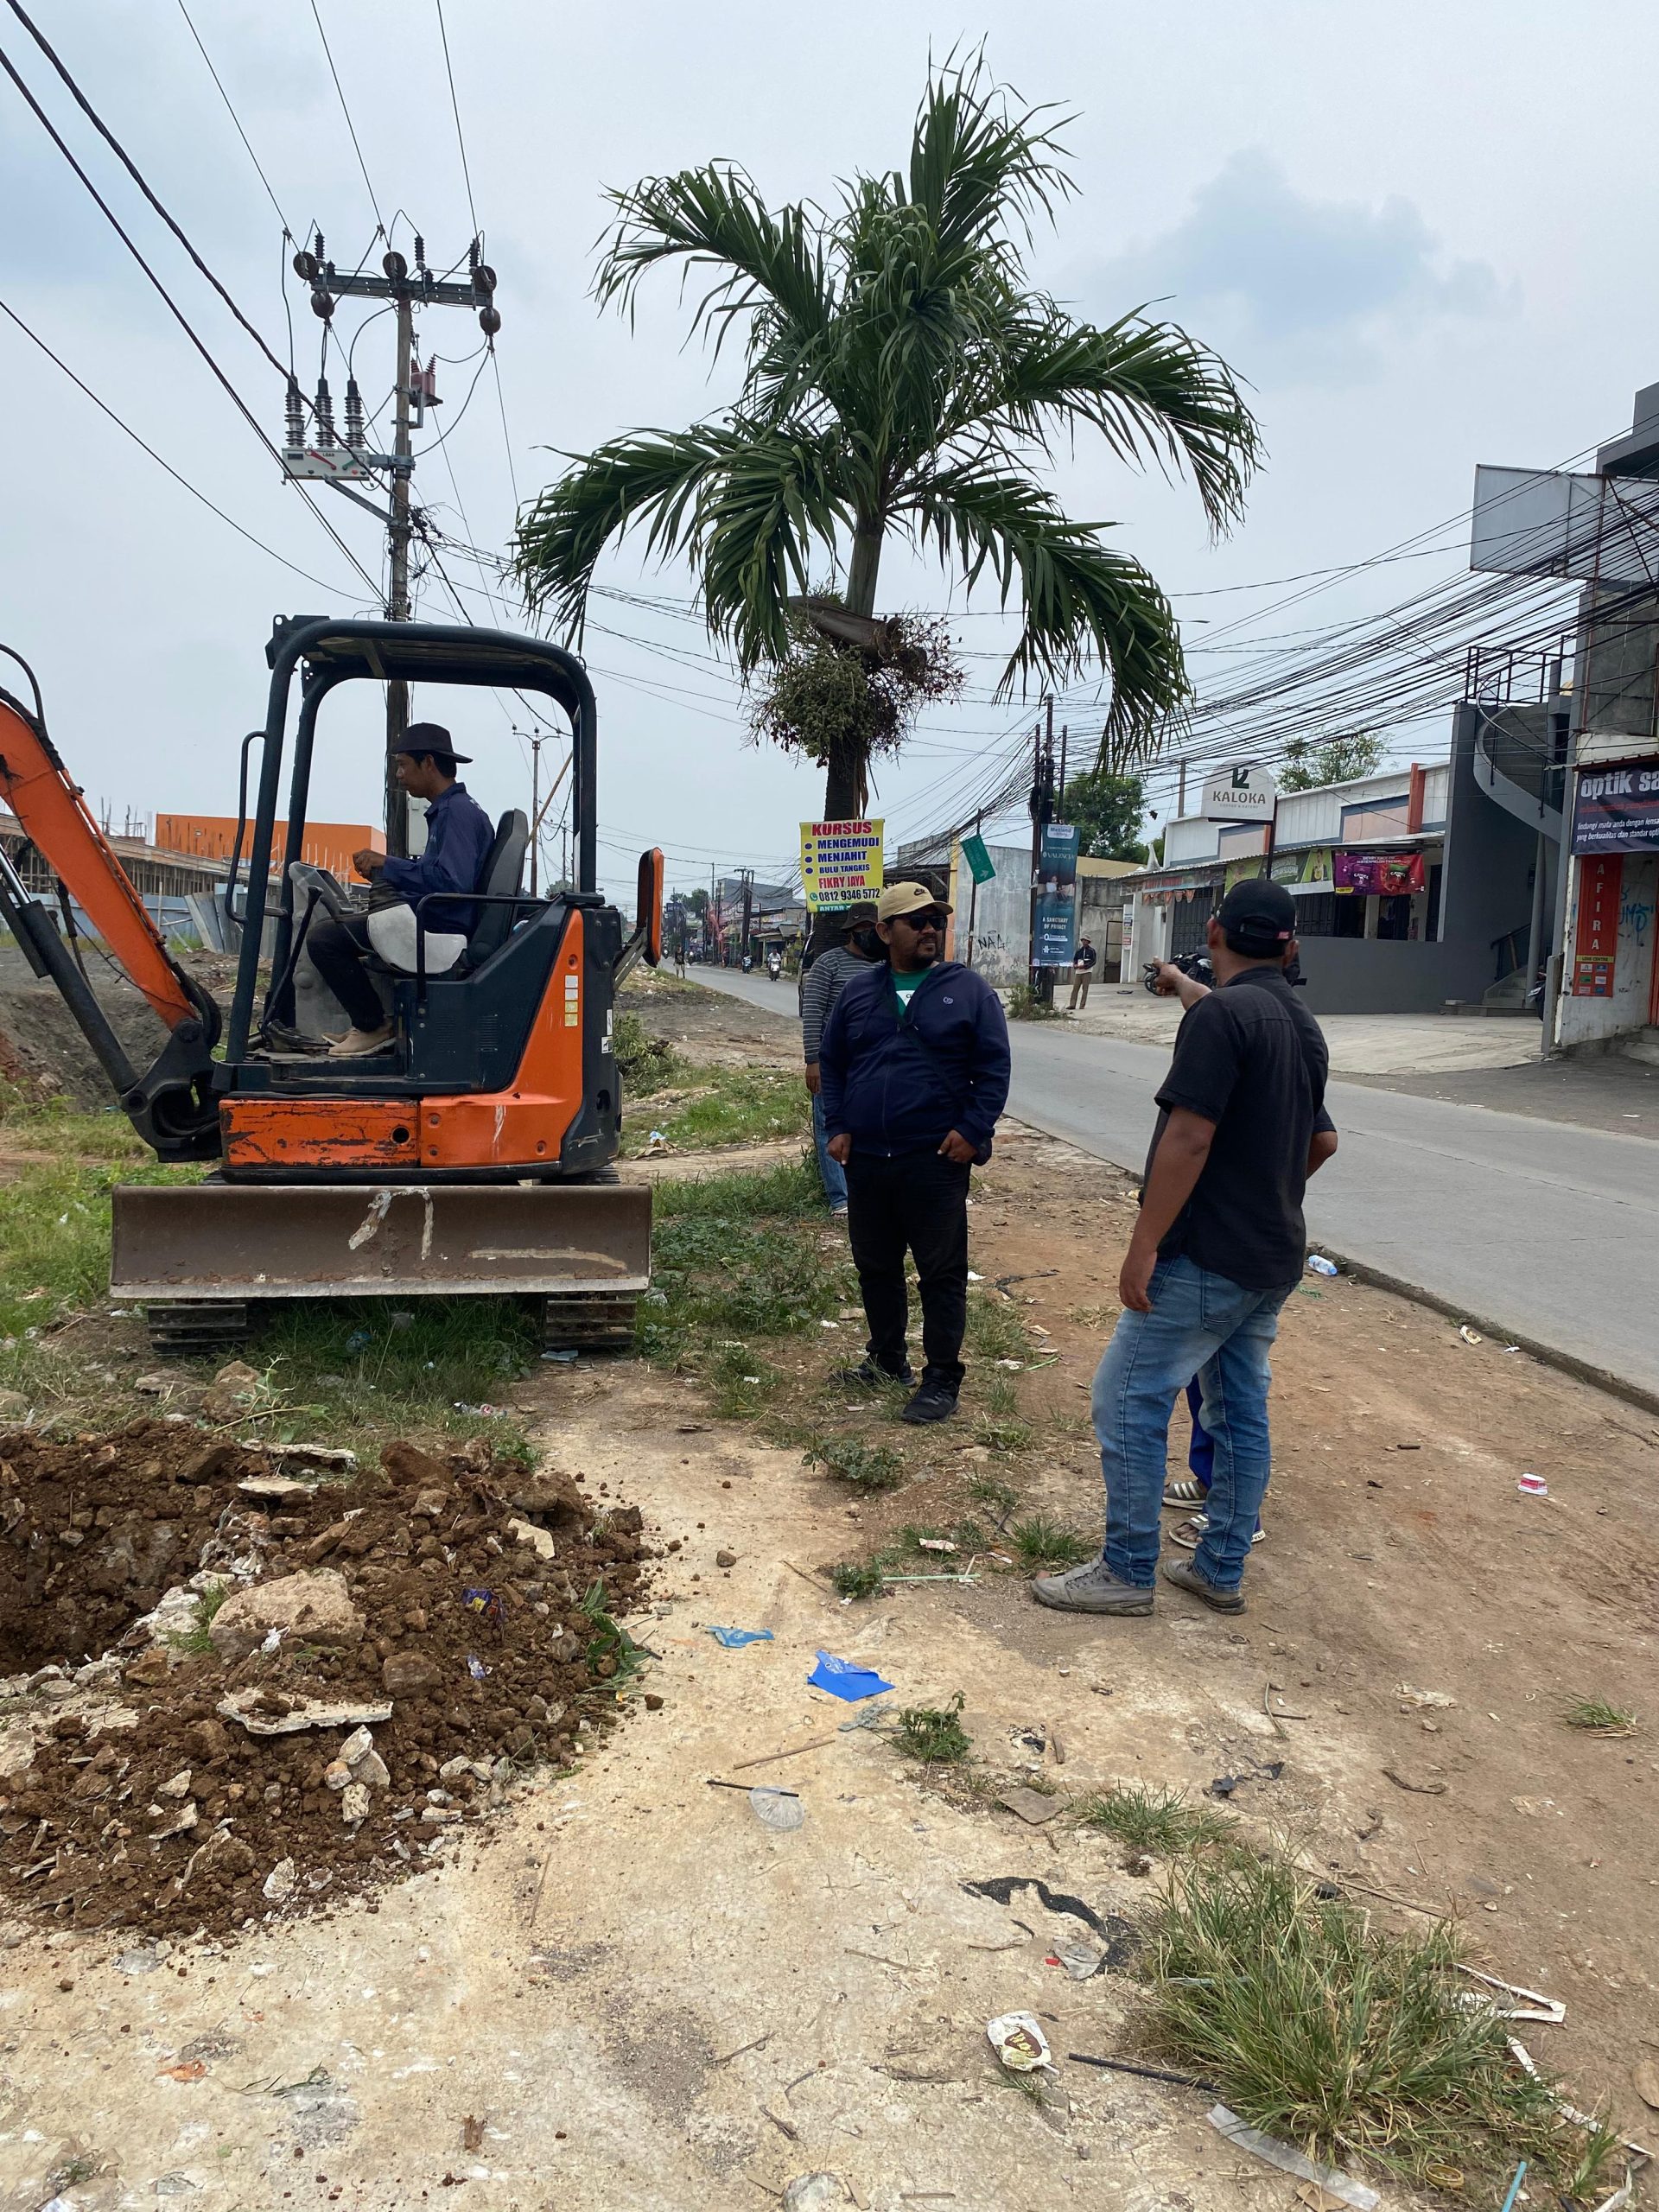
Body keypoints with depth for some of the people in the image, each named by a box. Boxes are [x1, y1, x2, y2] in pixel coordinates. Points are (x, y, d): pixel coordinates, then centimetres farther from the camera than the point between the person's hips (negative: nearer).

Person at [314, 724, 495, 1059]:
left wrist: (388, 865, -20)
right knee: (334, 928, 26)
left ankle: (372, 1026, -4)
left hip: (442, 932, -11)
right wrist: (382, 873, 14)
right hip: (433, 921, 11)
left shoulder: (458, 812, -16)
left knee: (324, 938, -17)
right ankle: (368, 1019, 21)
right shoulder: (448, 809, 17)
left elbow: (453, 881, -29)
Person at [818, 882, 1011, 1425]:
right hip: (866, 1158, 4)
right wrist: (837, 1127, 3)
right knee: (875, 1266, 15)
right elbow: (831, 1063, 13)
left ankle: (941, 1379, 11)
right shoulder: (858, 991, 9)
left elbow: (993, 1068, -3)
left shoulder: (968, 990, -1)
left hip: (936, 1159, -4)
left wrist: (972, 1130, -11)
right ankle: (886, 1360, 31)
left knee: (942, 1273, 1)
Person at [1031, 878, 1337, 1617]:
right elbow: (1321, 1140, 23)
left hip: (1206, 1257, -9)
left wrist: (1145, 1245, -20)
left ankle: (1126, 1572, 8)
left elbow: (1189, 1138, -23)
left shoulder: (1221, 1014, -17)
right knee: (1240, 1410, 14)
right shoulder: (1301, 1024, 11)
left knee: (1128, 1402, 0)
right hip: (1274, 1258, 9)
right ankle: (1221, 1570, 23)